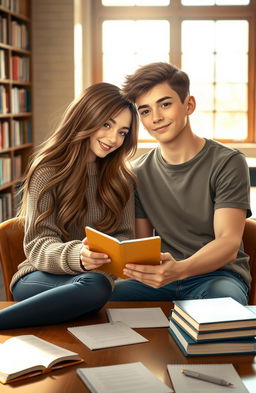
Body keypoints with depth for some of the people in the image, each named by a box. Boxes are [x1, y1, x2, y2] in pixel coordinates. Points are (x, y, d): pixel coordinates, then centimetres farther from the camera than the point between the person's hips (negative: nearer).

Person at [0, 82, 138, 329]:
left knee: (97, 285, -33)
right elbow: (38, 246, -12)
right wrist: (77, 256, -34)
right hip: (41, 278, -4)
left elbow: (124, 236, 7)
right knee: (95, 286, -37)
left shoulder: (121, 179, 11)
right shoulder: (49, 172, -4)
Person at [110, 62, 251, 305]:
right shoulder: (139, 172, 9)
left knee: (223, 295, -39)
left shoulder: (227, 163, -5)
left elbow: (229, 243, -14)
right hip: (161, 278, 3)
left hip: (218, 274, -3)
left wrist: (179, 269, -35)